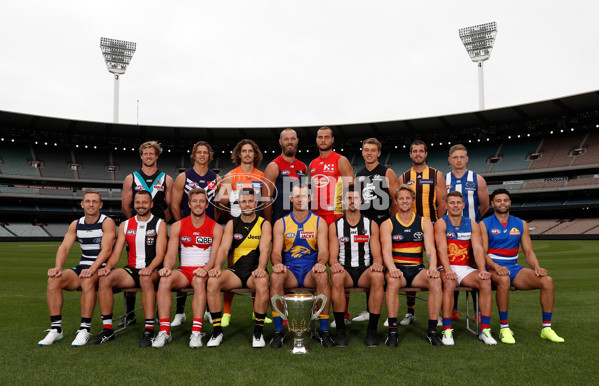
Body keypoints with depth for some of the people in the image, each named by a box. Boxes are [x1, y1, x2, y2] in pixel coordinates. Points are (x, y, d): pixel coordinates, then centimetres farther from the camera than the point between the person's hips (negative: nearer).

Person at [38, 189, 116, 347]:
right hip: (82, 267, 6)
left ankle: (85, 330, -29)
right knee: (53, 280, -19)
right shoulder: (76, 224, 12)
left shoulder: (107, 222, -6)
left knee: (87, 280, -36)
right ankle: (56, 329, -12)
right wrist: (58, 267, -18)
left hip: (101, 269, -5)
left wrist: (93, 269, -32)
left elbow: (106, 250, -18)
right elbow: (64, 247, 1)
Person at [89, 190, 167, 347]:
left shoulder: (159, 224, 2)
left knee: (146, 278, -38)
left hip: (152, 271, -4)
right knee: (104, 278, -22)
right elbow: (116, 253, 8)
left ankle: (149, 330, -33)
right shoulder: (125, 225, 13)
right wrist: (108, 266, -13)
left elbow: (160, 254, -8)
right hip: (131, 270, 4)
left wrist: (149, 268, -27)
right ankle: (107, 330, -13)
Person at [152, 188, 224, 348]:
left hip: (203, 271, -2)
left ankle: (196, 332, -37)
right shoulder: (177, 226, 11)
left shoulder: (216, 228, 5)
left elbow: (215, 256, -5)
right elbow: (171, 254, 5)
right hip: (183, 270, 2)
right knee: (164, 280, -29)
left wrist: (206, 269, -25)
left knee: (199, 280, -37)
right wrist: (167, 267, -18)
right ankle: (164, 331, -27)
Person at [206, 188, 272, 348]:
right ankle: (217, 330, -14)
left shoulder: (264, 224, 4)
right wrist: (217, 267, -21)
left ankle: (259, 331, -19)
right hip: (235, 271, 3)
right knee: (212, 281, -26)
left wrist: (260, 268, -31)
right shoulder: (232, 224, 11)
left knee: (262, 282, -37)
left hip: (255, 271, -2)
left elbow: (264, 249, -11)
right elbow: (224, 248, -1)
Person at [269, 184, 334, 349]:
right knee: (276, 276, -32)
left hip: (311, 270, 0)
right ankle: (278, 330, -21)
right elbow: (276, 251, 0)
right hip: (289, 271, 1)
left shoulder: (319, 222, 7)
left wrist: (321, 263, -25)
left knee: (323, 275, -34)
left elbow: (323, 250, -2)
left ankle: (323, 330, -22)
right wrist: (277, 263, -24)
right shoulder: (281, 223, 8)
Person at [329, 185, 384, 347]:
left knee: (378, 276, -34)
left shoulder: (371, 224, 10)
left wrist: (377, 263, -20)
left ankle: (372, 329, -23)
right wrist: (334, 264, -23)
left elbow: (377, 254, 5)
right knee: (337, 277, -36)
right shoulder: (335, 226, 8)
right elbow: (332, 256, 2)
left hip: (365, 270, 1)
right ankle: (340, 330, -23)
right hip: (345, 269, 0)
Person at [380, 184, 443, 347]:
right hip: (397, 269, -1)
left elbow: (430, 248, -2)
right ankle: (392, 331, -26)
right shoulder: (388, 224, 5)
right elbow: (386, 250, -8)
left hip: (417, 270, 2)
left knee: (436, 280, -29)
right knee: (392, 280, -35)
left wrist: (433, 267, -23)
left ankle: (432, 330, -17)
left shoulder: (425, 223, 11)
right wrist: (392, 269, -29)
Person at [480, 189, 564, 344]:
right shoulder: (484, 224, 1)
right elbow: (483, 253, -7)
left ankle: (546, 328, -9)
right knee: (504, 280, -38)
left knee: (547, 280, -20)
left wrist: (537, 267, -9)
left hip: (514, 268, 4)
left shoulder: (521, 225, 14)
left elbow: (529, 252, 11)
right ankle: (504, 328, -26)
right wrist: (496, 267, -25)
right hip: (493, 269, -4)